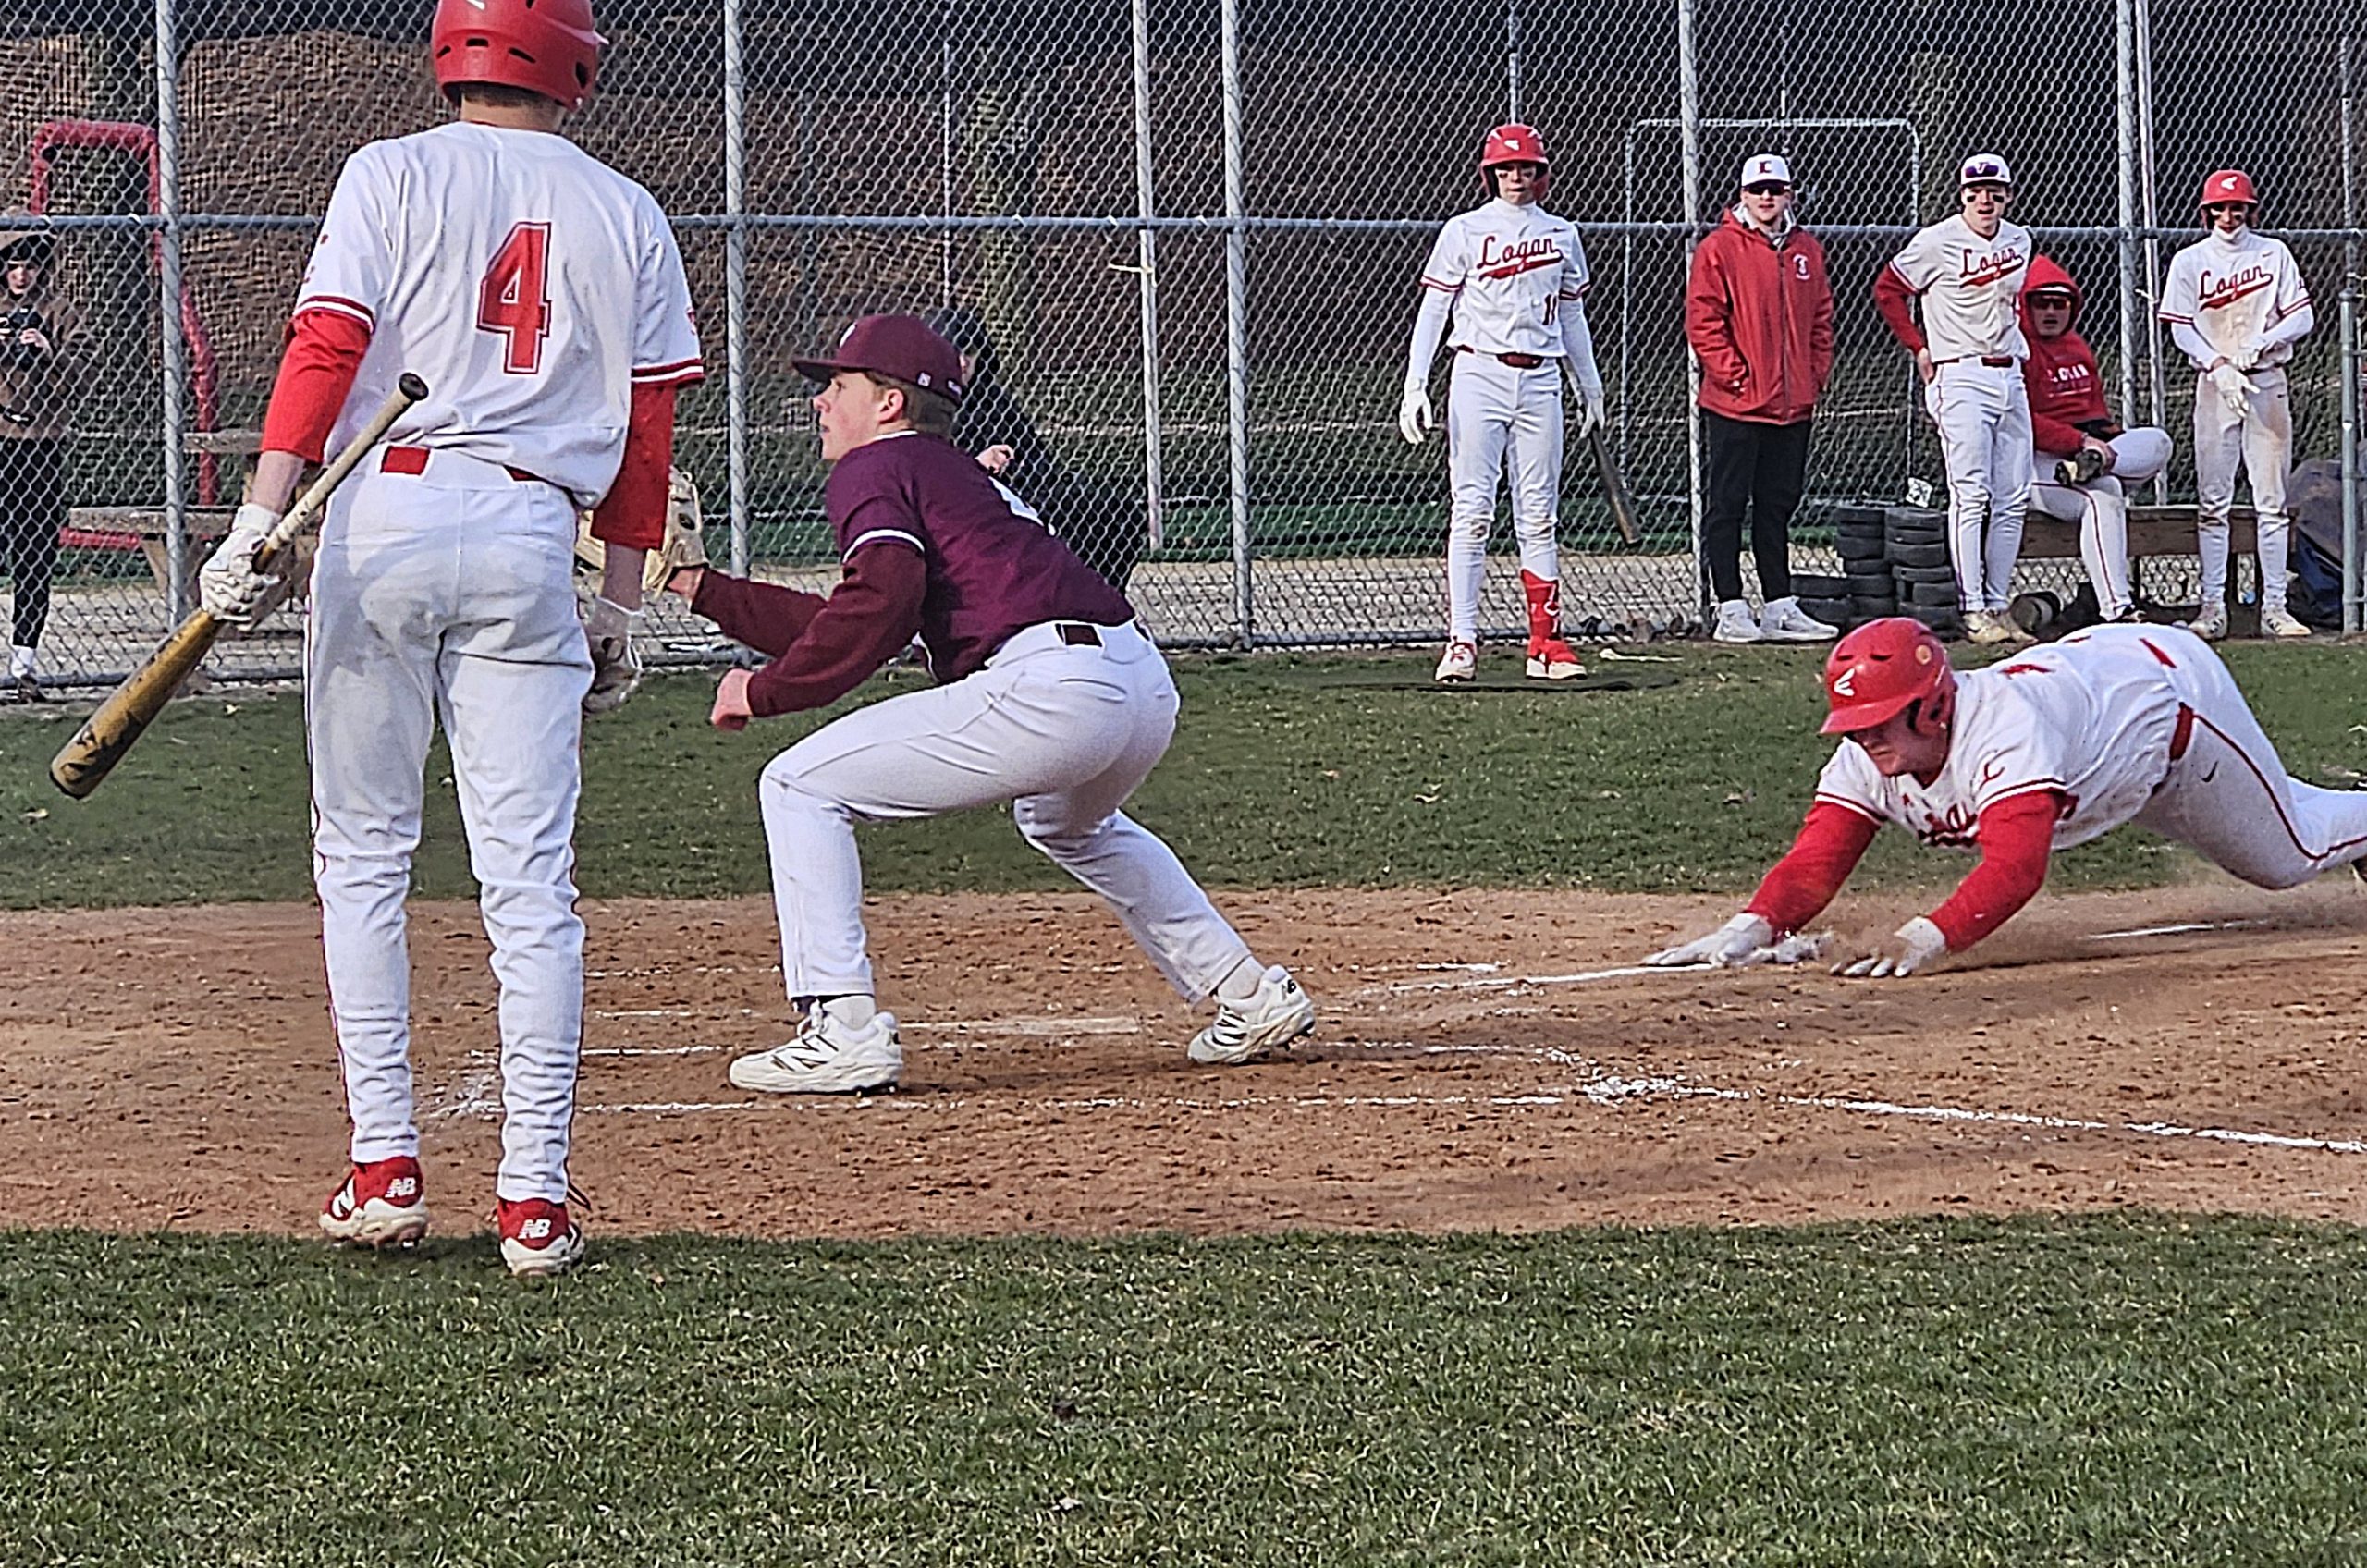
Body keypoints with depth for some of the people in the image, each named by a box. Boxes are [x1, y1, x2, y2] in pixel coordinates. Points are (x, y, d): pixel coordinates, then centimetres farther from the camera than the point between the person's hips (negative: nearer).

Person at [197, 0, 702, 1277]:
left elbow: (326, 351, -8)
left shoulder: (393, 175, 5)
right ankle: (534, 1198, -3)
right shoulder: (626, 216, 13)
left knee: (362, 854, 10)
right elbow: (646, 429, 11)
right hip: (531, 538, 1)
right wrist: (619, 608, 17)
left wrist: (258, 522, -14)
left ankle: (385, 1167, 5)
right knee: (530, 881, 2)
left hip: (387, 513, -1)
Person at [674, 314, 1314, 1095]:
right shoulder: (963, 474, 32)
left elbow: (881, 604, -14)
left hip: (1048, 687, -9)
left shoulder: (871, 470, 6)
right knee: (1066, 822, 43)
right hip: (1148, 684, 9)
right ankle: (1253, 999, 38)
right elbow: (845, 628, 36)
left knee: (799, 787, 0)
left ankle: (845, 1032, -7)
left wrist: (765, 691, -4)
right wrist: (699, 585, 38)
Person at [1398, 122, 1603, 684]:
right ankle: (1461, 643, -9)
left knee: (1540, 515, 4)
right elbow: (1432, 309, -3)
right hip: (1479, 375, -4)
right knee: (1472, 510, -8)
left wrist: (1589, 388, 23)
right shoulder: (1465, 231, 0)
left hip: (1540, 380, 4)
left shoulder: (1561, 235, 12)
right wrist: (1414, 387, -11)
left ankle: (1546, 642, 7)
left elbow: (1572, 316, 20)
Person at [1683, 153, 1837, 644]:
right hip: (1735, 405, -5)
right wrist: (1737, 377, -13)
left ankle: (1780, 607, 16)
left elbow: (1822, 321, 17)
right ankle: (1731, 610, 1)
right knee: (1727, 506, -1)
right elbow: (1703, 322, -9)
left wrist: (1815, 378, 7)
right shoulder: (1719, 248, -5)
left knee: (1778, 507, 12)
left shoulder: (1807, 250, 12)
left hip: (1794, 407, 5)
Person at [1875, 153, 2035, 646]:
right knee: (1971, 495, -12)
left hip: (2009, 377, 7)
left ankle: (1998, 605, 11)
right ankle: (1973, 611, -12)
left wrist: (2017, 344, 16)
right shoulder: (1937, 242, -9)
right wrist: (1919, 348, -4)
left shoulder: (2018, 240, 11)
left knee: (2013, 499, 5)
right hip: (1960, 378, -7)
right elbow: (1887, 290, -1)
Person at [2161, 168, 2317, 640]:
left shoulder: (2273, 253, 7)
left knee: (2272, 501, 0)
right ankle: (2213, 605, -3)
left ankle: (2274, 606, 0)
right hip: (2214, 385, -1)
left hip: (2268, 383, 1)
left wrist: (2261, 344, -13)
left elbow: (2303, 317, 3)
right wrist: (2219, 365, -16)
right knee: (2212, 502, -4)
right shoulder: (2189, 261, 4)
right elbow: (2181, 329, -1)